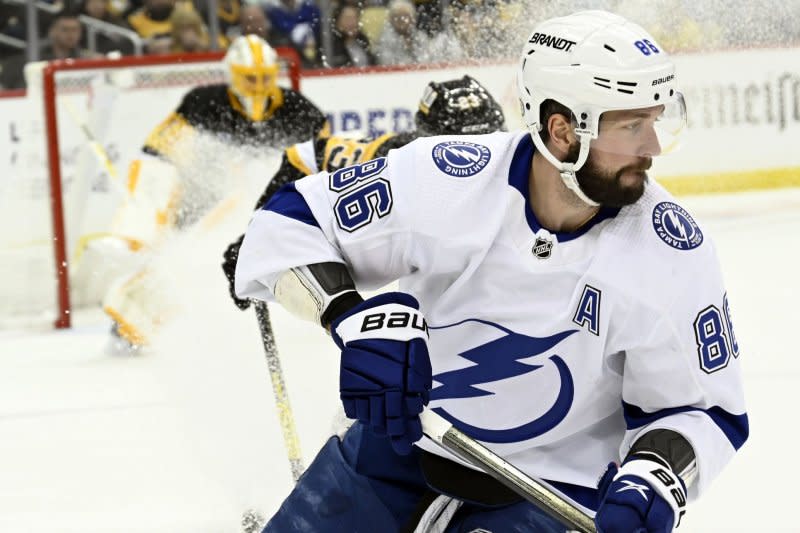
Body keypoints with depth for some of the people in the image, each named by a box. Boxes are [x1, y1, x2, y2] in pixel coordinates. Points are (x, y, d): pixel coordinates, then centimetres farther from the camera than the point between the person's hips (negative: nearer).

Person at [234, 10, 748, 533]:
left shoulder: (674, 253, -19)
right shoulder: (444, 179, -20)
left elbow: (700, 408, -9)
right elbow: (288, 224, -12)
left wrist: (652, 479, -30)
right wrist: (353, 318, -30)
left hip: (549, 490, -2)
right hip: (399, 443, 2)